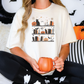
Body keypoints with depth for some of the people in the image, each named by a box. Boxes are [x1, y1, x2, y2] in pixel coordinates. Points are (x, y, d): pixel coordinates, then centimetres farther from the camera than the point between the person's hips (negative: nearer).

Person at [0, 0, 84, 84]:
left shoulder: (61, 11, 9)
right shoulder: (21, 13, 6)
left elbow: (65, 45, 8)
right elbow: (13, 46, 3)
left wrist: (61, 59, -14)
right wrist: (30, 60, -16)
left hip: (54, 66, 1)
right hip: (29, 65, 0)